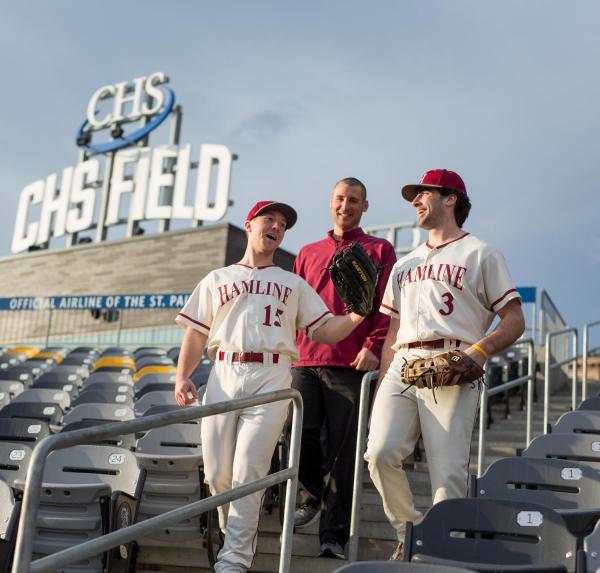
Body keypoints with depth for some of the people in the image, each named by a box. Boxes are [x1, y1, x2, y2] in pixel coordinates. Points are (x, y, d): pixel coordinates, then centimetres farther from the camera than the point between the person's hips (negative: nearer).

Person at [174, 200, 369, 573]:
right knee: (217, 473, -1)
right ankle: (237, 538, 20)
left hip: (272, 377, -1)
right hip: (224, 374, 1)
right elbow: (197, 333, 16)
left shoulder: (293, 283, 22)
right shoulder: (217, 280, 22)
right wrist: (182, 376, 1)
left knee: (248, 472, -11)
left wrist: (355, 316, -5)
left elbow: (324, 331, 14)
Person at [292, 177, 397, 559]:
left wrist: (373, 346, -11)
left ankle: (334, 534, 1)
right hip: (305, 360, 4)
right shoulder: (308, 254, 22)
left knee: (342, 450, -4)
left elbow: (387, 305, 1)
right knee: (299, 436, -3)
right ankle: (319, 494, 25)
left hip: (350, 363, -3)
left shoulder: (379, 250, 11)